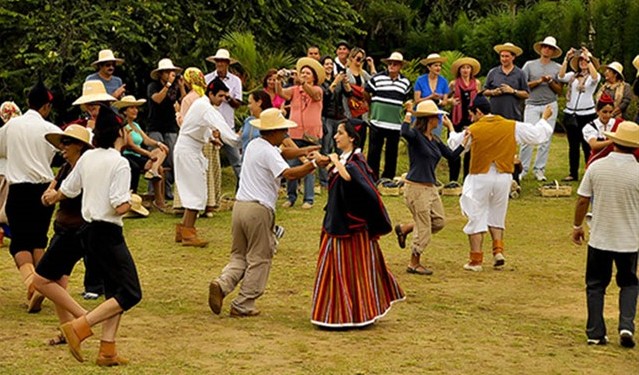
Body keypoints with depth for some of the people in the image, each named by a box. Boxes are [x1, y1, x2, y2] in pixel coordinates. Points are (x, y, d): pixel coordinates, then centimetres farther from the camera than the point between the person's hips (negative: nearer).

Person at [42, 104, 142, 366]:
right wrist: (132, 202, 1)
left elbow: (68, 189, 18)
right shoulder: (119, 163, -15)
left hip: (91, 231, 9)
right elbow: (120, 207, -22)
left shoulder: (87, 157, 6)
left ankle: (107, 351, 10)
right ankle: (78, 328, -14)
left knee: (114, 292, 14)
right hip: (109, 233, -9)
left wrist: (52, 197, 40)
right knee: (130, 293, -5)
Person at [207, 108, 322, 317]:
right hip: (258, 210, -8)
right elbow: (289, 174, -25)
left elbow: (280, 155, 25)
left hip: (240, 205, 8)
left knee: (239, 255, 17)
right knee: (259, 259, 5)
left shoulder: (254, 145, 15)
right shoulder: (268, 152, -13)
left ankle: (222, 284, -10)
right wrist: (313, 164, -25)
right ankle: (243, 306, 7)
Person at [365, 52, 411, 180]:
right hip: (377, 122, -3)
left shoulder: (405, 82, 9)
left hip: (395, 124, 3)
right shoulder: (377, 78, -1)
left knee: (392, 153, 8)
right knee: (374, 152, -1)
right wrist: (369, 110, 10)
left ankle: (388, 179, 17)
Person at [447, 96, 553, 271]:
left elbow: (453, 145, 6)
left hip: (480, 178, -3)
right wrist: (544, 118, 25)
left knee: (476, 218, 5)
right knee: (496, 217, 20)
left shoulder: (473, 130, -7)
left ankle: (476, 260, 4)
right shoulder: (512, 127, 0)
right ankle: (498, 250, 4)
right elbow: (537, 135, 7)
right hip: (504, 177, 3)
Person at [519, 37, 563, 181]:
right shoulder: (530, 65, 8)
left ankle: (539, 169, 6)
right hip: (532, 105, -2)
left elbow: (560, 90, 8)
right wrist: (539, 81, -9)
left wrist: (551, 82, -9)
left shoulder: (557, 68, 10)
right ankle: (522, 169, -5)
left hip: (550, 105, 2)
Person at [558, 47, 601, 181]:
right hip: (570, 113, 4)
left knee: (587, 145, -3)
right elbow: (561, 77, -6)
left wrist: (588, 59, -25)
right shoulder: (573, 75, 10)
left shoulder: (593, 76, 1)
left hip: (587, 114, -4)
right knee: (573, 145, 9)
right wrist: (566, 59, -14)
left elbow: (595, 78, -22)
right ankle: (573, 173, 14)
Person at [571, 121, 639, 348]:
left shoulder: (596, 167, -9)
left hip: (600, 238, 1)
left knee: (596, 285, 15)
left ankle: (595, 333, 14)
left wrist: (577, 226, 13)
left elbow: (582, 201, -2)